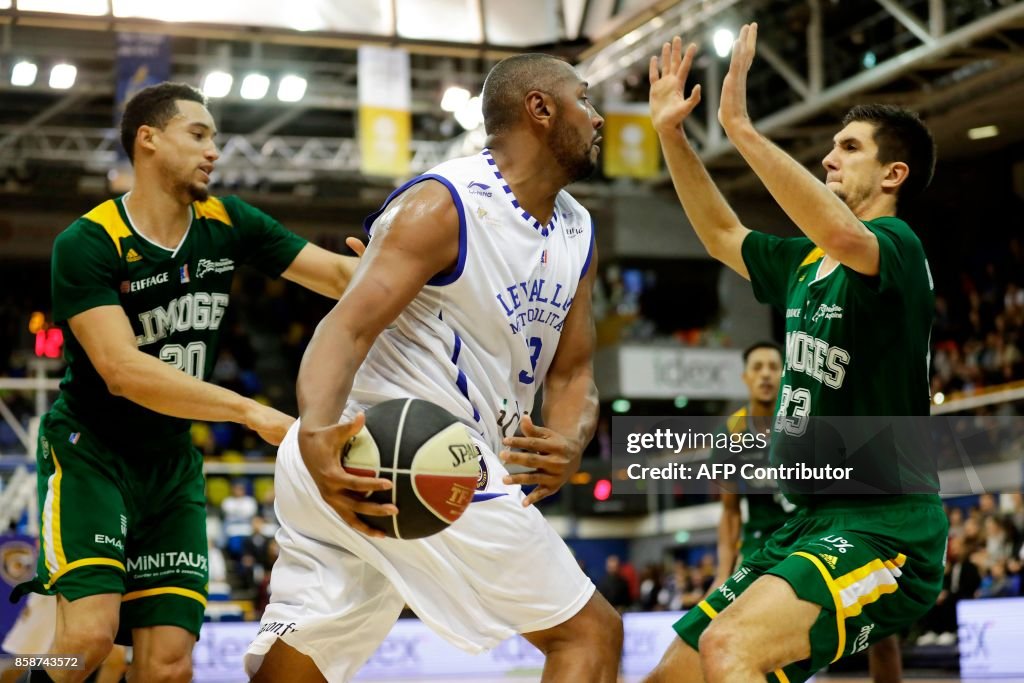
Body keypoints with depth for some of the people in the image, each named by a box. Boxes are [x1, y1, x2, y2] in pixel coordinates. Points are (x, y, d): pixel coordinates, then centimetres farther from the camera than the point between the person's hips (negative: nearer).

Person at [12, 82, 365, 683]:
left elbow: (339, 274, 0)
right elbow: (123, 369, -28)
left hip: (171, 463, 5)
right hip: (89, 448, -5)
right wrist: (251, 412, -33)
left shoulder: (228, 225, -1)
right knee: (91, 632, -24)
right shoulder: (87, 244, -18)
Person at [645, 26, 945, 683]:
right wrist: (672, 134, 22)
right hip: (811, 523, 9)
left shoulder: (898, 244, -10)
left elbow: (844, 235, -34)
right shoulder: (805, 264, 16)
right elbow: (724, 235, 31)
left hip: (885, 528, -9)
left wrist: (741, 127, -34)